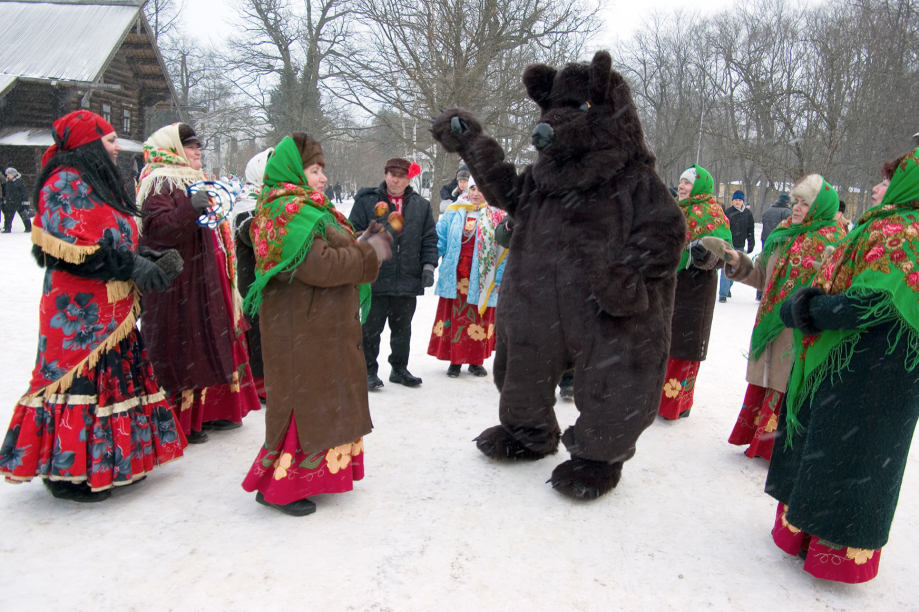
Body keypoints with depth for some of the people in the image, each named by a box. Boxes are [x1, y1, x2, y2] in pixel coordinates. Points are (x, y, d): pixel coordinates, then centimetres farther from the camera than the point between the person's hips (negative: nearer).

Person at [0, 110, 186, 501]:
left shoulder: (100, 184, 20)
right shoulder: (66, 183, -10)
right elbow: (73, 249, -20)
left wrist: (149, 261, 9)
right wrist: (131, 265, -20)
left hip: (111, 310, 10)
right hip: (80, 312, -10)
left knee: (115, 377, 12)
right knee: (81, 380, -5)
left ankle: (113, 461, 22)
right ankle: (69, 472, 7)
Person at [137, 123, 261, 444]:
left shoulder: (195, 181, 21)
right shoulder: (160, 183, -9)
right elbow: (156, 229, -25)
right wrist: (190, 209, -34)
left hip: (208, 281, 10)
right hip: (179, 284, -9)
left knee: (215, 343, 12)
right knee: (184, 348, -5)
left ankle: (211, 410, 24)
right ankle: (180, 423, 5)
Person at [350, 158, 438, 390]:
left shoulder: (421, 206, 7)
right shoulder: (367, 201, -1)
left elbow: (430, 239, 9)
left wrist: (428, 266, -1)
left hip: (408, 281, 3)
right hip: (375, 280, -3)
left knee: (402, 328, 16)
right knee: (371, 328, 7)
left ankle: (399, 368, 31)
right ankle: (369, 370, 20)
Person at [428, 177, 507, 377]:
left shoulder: (497, 216, 0)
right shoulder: (453, 212, 6)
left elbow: (505, 248, 0)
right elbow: (439, 240, 9)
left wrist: (501, 277, -5)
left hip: (481, 280, -1)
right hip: (455, 278, 2)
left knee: (479, 319, 5)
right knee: (455, 317, 5)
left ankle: (476, 361, 20)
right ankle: (455, 361, 16)